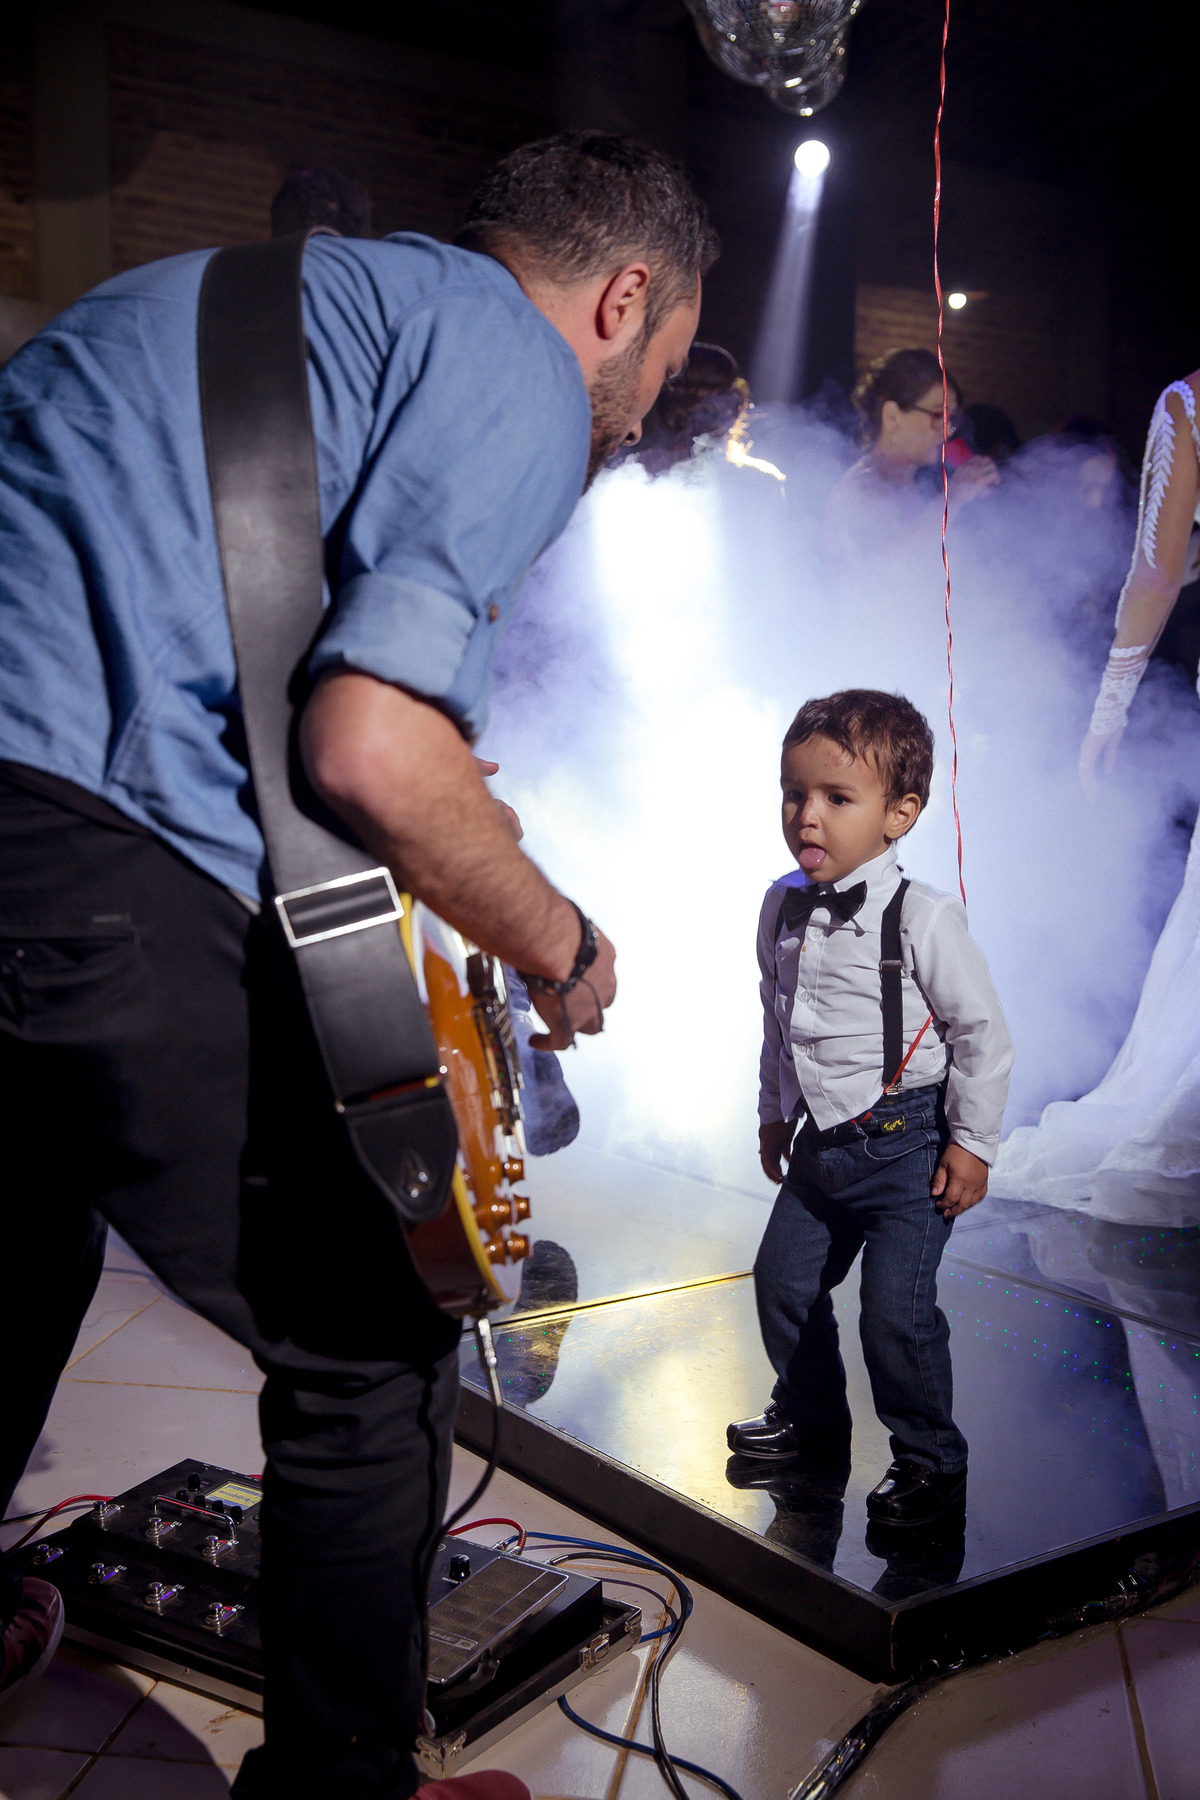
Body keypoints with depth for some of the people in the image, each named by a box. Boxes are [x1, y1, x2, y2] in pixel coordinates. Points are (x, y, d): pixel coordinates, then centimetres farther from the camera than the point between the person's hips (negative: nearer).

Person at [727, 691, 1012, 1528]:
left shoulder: (922, 917, -18)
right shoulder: (782, 909, 2)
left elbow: (983, 1032, -11)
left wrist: (972, 1144, -9)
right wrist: (775, 1113, 19)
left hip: (907, 1144, -6)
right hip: (821, 1145, 7)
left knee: (897, 1311, -9)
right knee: (783, 1280, 14)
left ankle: (931, 1459, 16)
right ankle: (810, 1415, 40)